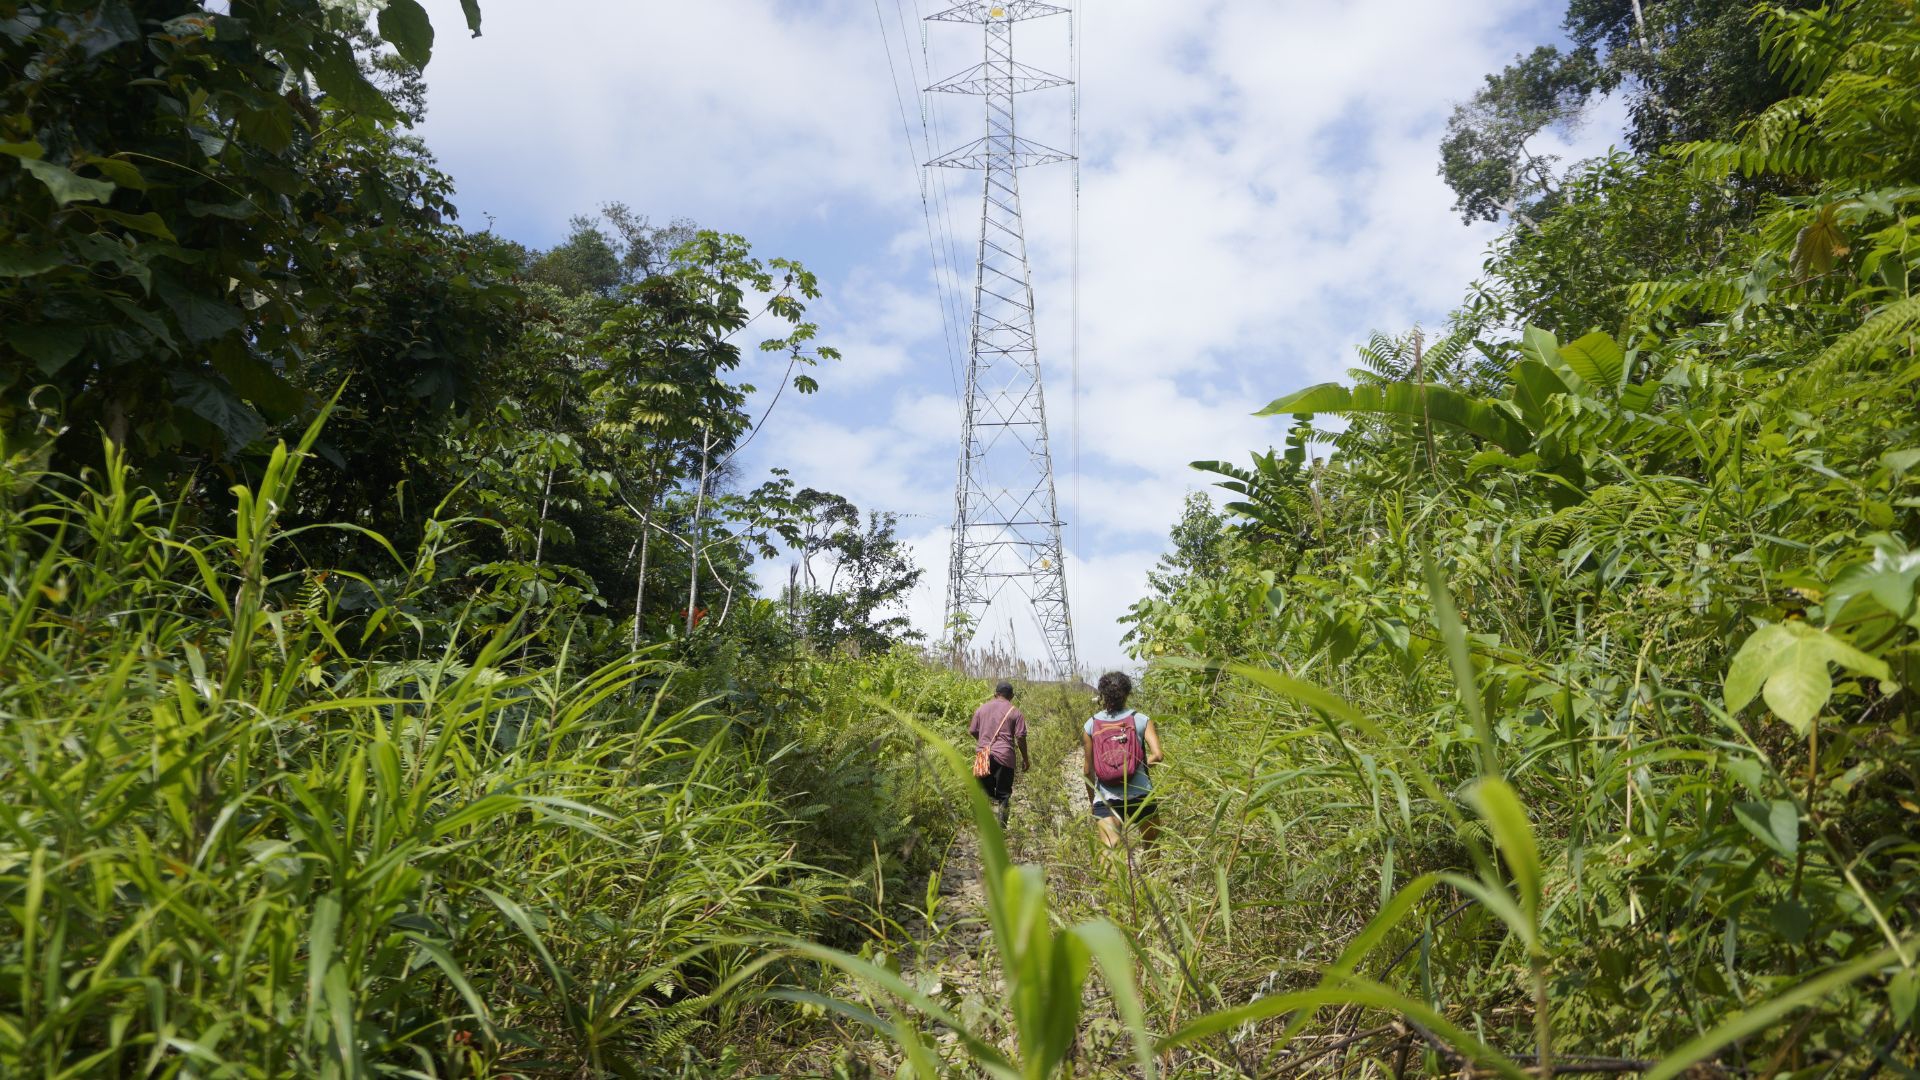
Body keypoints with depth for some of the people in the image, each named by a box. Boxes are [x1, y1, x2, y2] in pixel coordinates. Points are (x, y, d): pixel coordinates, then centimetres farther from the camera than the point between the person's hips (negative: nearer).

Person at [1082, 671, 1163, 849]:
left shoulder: (1090, 726, 1)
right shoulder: (1141, 720, -2)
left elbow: (1089, 770, 4)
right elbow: (1158, 756, -12)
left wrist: (1092, 800, 18)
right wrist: (1141, 763, 9)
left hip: (1105, 798, 0)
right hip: (1140, 794, 1)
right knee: (1152, 846, 25)